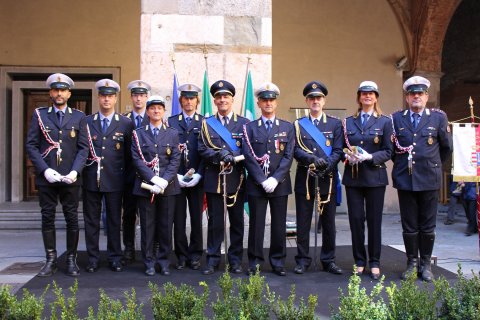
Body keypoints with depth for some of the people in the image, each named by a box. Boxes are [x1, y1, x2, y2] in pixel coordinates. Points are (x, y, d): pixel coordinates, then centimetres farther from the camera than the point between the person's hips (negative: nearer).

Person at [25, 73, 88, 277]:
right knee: (47, 219, 6)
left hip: (70, 178, 0)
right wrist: (45, 170, -12)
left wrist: (75, 172, -12)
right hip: (46, 177, 0)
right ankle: (51, 260, 15)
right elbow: (31, 145, 0)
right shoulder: (39, 115, 6)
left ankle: (71, 260, 14)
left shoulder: (79, 117, 7)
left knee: (72, 219, 4)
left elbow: (83, 148, 2)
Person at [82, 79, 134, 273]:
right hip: (91, 179, 1)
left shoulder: (126, 124, 3)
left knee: (114, 220, 7)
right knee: (91, 220, 7)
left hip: (115, 180, -1)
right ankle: (93, 259, 16)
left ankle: (115, 259, 16)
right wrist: (83, 170, 2)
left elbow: (129, 154, 5)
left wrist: (124, 174, 2)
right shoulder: (86, 122, 5)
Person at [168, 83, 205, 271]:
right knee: (178, 219, 4)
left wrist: (198, 175, -10)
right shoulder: (171, 122, 8)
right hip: (176, 178, 0)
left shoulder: (205, 123, 6)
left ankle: (195, 255, 16)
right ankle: (181, 255, 15)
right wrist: (175, 175, -7)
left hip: (197, 179, 0)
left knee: (196, 218, 5)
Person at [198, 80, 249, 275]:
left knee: (237, 221, 7)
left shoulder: (244, 123, 6)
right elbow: (202, 149, -1)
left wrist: (232, 158, -16)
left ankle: (235, 260, 17)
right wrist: (219, 155, -18)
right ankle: (213, 259, 14)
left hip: (236, 179, 0)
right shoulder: (207, 123, 8)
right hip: (214, 180, 0)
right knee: (215, 221, 4)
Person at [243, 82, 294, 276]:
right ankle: (254, 262, 13)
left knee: (279, 225, 6)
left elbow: (288, 156, 0)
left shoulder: (288, 128, 9)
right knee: (256, 224, 3)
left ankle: (278, 262, 17)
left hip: (279, 185, 1)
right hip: (256, 184, -1)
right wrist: (262, 180, -12)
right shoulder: (250, 128, 6)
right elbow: (248, 157, -3)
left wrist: (275, 179, -12)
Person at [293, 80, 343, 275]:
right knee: (303, 223, 3)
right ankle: (303, 260, 14)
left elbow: (338, 151, 0)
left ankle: (328, 260, 18)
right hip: (304, 179, 0)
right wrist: (313, 159, -20)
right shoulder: (298, 125, 9)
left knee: (329, 223, 6)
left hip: (328, 180, 1)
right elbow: (296, 151, -3)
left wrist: (326, 165, -16)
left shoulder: (335, 124, 9)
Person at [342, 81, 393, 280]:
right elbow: (342, 147, 12)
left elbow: (388, 152, 0)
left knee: (374, 221, 3)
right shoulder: (348, 122, 11)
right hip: (353, 177, 2)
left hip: (375, 176, -2)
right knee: (356, 219, 3)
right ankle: (359, 261, 16)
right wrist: (348, 156, -9)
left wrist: (370, 157, -16)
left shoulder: (384, 122, 4)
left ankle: (374, 263, 14)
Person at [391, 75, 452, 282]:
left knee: (428, 226, 6)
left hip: (429, 180, 0)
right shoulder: (396, 119, 5)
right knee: (409, 226, 7)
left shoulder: (438, 117, 3)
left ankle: (425, 265, 18)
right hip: (405, 180, 1)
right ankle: (412, 263, 19)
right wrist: (402, 164, 9)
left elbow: (446, 147, 12)